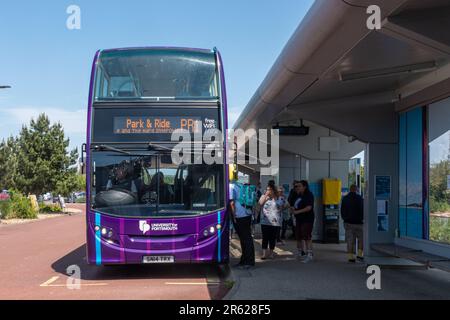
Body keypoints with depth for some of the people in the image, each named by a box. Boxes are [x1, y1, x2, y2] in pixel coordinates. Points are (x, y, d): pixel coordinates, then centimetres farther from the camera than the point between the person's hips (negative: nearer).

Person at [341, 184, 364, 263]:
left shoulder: (344, 198, 8)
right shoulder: (359, 198, -8)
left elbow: (342, 211, 12)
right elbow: (363, 210, -7)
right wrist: (362, 218, 7)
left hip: (348, 222, 4)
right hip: (358, 222, -4)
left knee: (350, 240, 5)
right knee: (361, 239, 9)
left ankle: (351, 257, 4)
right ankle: (359, 254, 1)